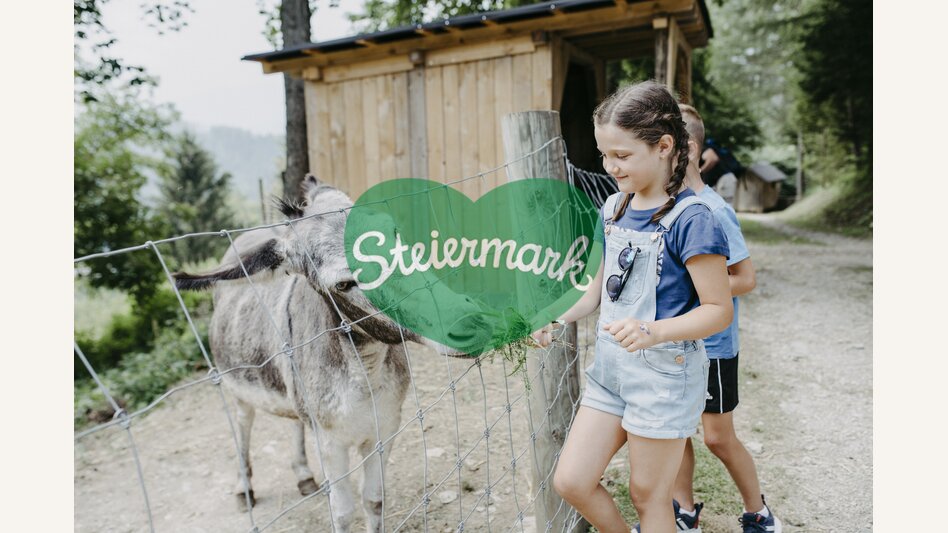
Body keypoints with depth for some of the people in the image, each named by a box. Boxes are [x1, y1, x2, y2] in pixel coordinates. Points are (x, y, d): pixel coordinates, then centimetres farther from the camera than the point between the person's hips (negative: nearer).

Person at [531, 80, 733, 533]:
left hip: (664, 373, -7)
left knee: (648, 495, 11)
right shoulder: (613, 207, 4)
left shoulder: (690, 219, -17)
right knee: (570, 481, 10)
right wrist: (560, 320, 1)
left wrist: (653, 332, -32)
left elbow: (718, 310, -16)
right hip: (609, 364, 7)